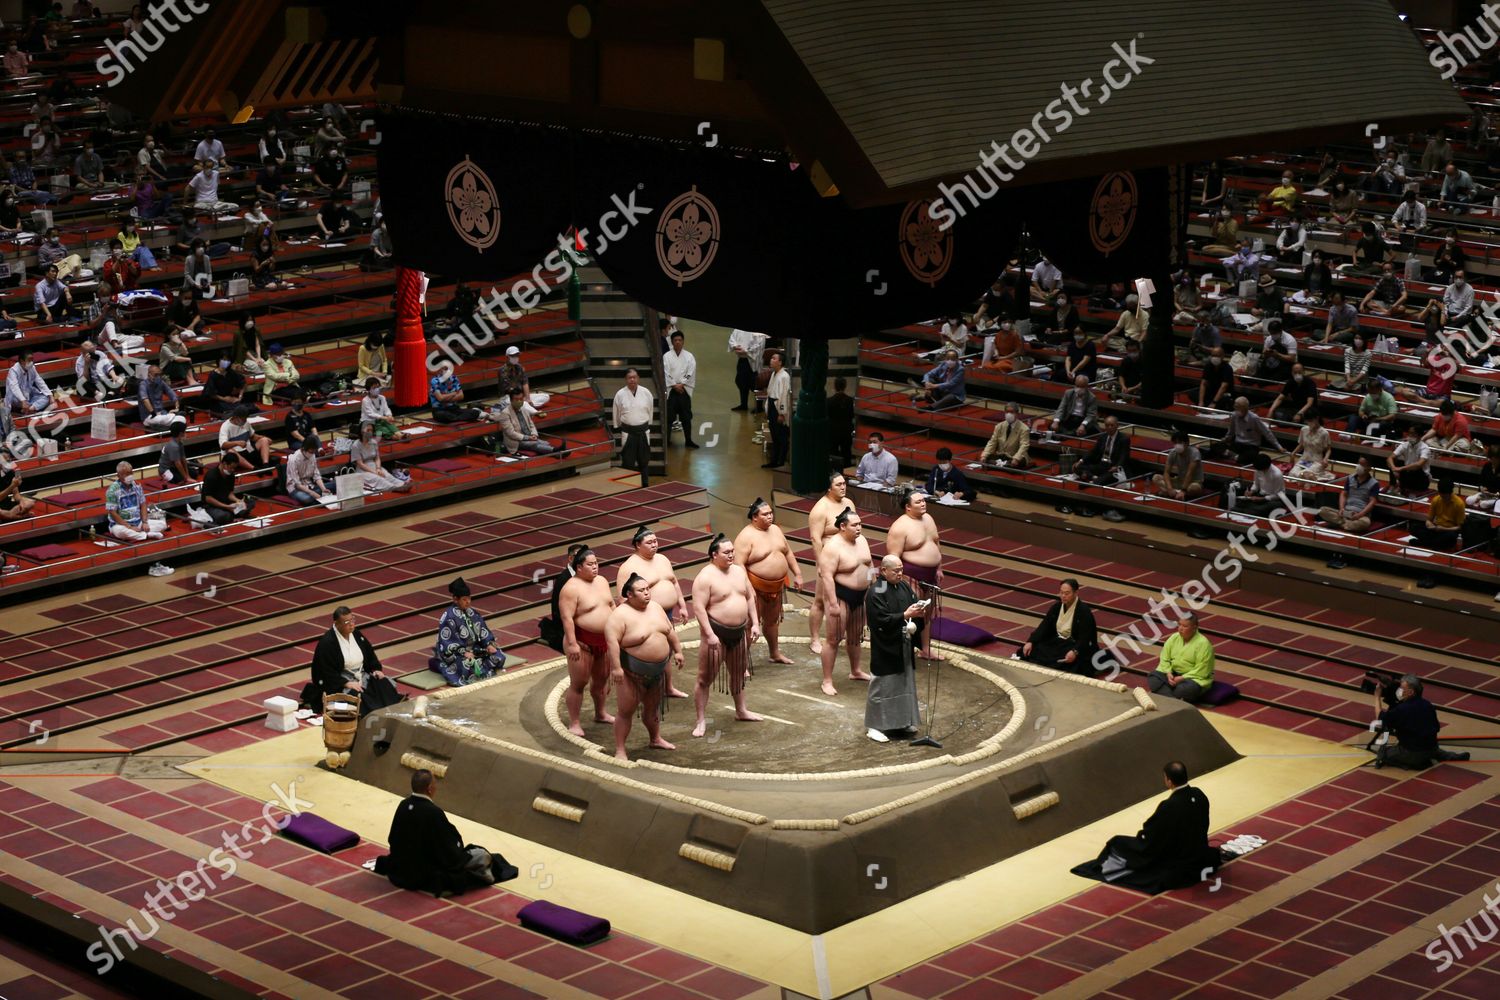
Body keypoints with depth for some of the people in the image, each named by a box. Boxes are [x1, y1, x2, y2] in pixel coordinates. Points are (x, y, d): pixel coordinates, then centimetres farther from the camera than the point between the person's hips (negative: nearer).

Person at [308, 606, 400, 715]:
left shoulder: (356, 634, 8)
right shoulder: (326, 643, -13)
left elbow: (370, 654, 19)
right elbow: (326, 672, -17)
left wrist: (376, 669, 1)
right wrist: (346, 683, -25)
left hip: (362, 677, 6)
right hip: (339, 683, -6)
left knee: (384, 684, -20)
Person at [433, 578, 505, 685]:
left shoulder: (471, 613, 4)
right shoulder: (449, 617, -18)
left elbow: (483, 630, 9)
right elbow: (447, 642, -20)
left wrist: (489, 645, -8)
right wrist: (463, 653, -28)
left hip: (473, 649, 7)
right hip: (455, 653, -7)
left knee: (498, 656, -7)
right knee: (468, 664, -37)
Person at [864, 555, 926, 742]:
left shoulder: (904, 586, 6)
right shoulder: (875, 593, -17)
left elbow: (914, 605, 12)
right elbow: (882, 620, -23)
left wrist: (919, 613, -11)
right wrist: (905, 616, -27)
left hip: (903, 647, 8)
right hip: (885, 648, -8)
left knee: (905, 683, 15)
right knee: (883, 685, -2)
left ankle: (902, 722, 28)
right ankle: (873, 726, 7)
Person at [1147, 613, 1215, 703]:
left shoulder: (1203, 644, -16)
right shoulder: (1174, 638, 2)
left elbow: (1201, 672, -20)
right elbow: (1165, 659, 3)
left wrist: (1181, 678, -23)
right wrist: (1168, 674, -16)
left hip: (1194, 678, -6)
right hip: (1173, 673, 6)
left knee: (1186, 689, -39)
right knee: (1152, 677, -18)